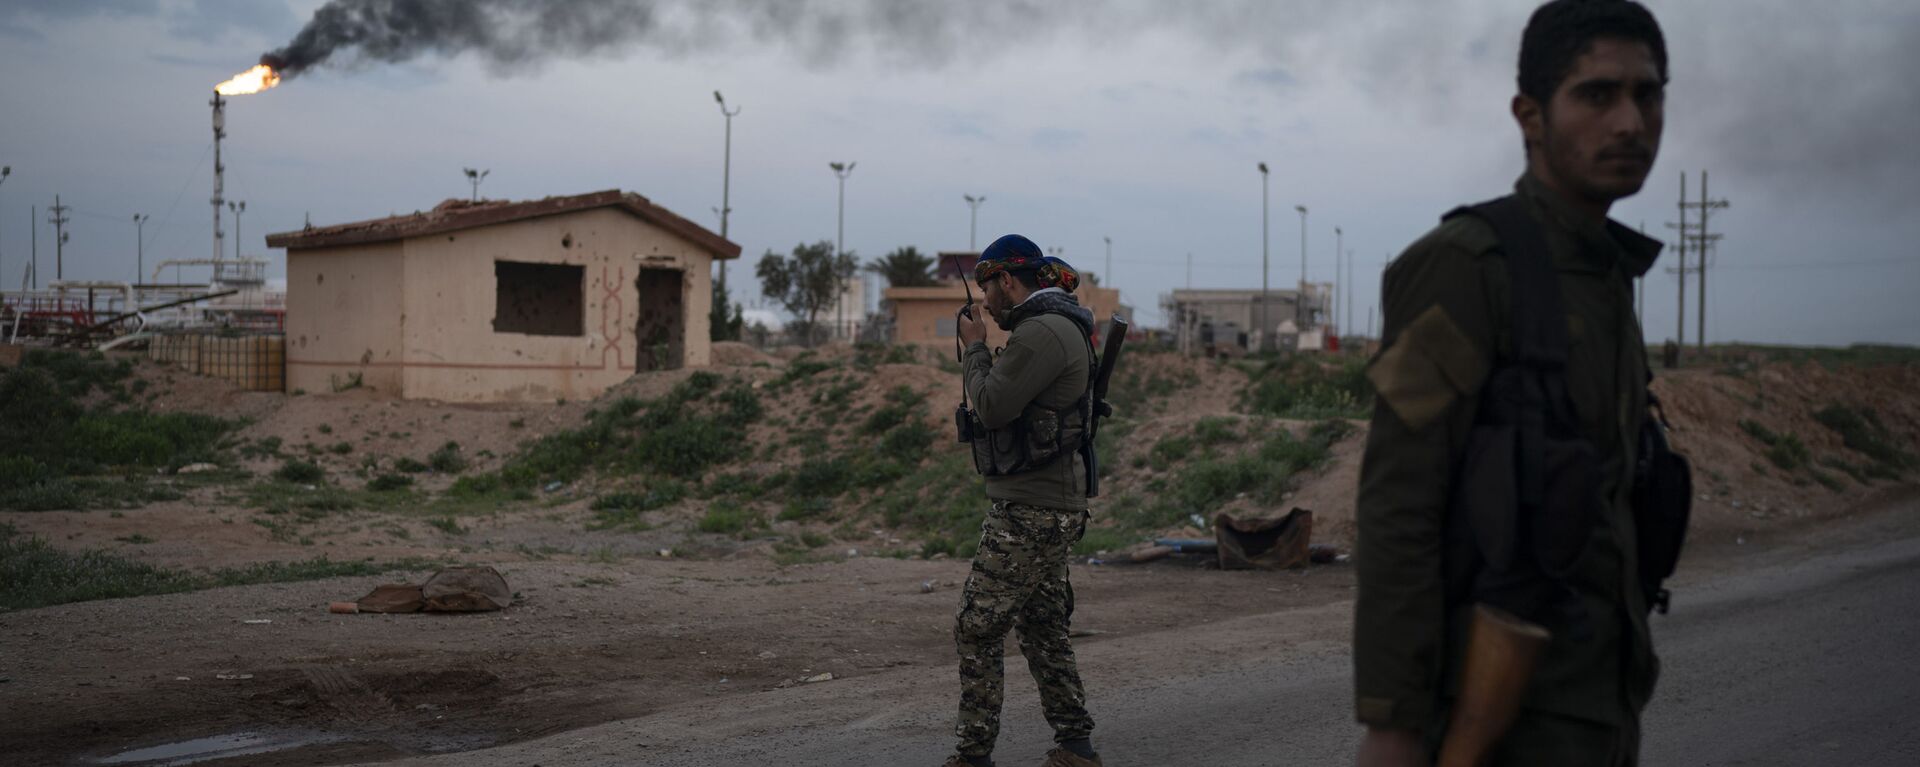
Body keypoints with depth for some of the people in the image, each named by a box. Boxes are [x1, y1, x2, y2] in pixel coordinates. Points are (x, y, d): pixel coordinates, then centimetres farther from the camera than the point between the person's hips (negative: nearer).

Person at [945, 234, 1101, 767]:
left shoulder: (1041, 333, -17)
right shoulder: (1062, 326, 15)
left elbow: (991, 407, -18)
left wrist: (975, 347, -4)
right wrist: (983, 349, 11)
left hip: (1030, 512, -10)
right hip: (1053, 506, 10)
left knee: (978, 629, -5)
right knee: (1042, 628, 15)